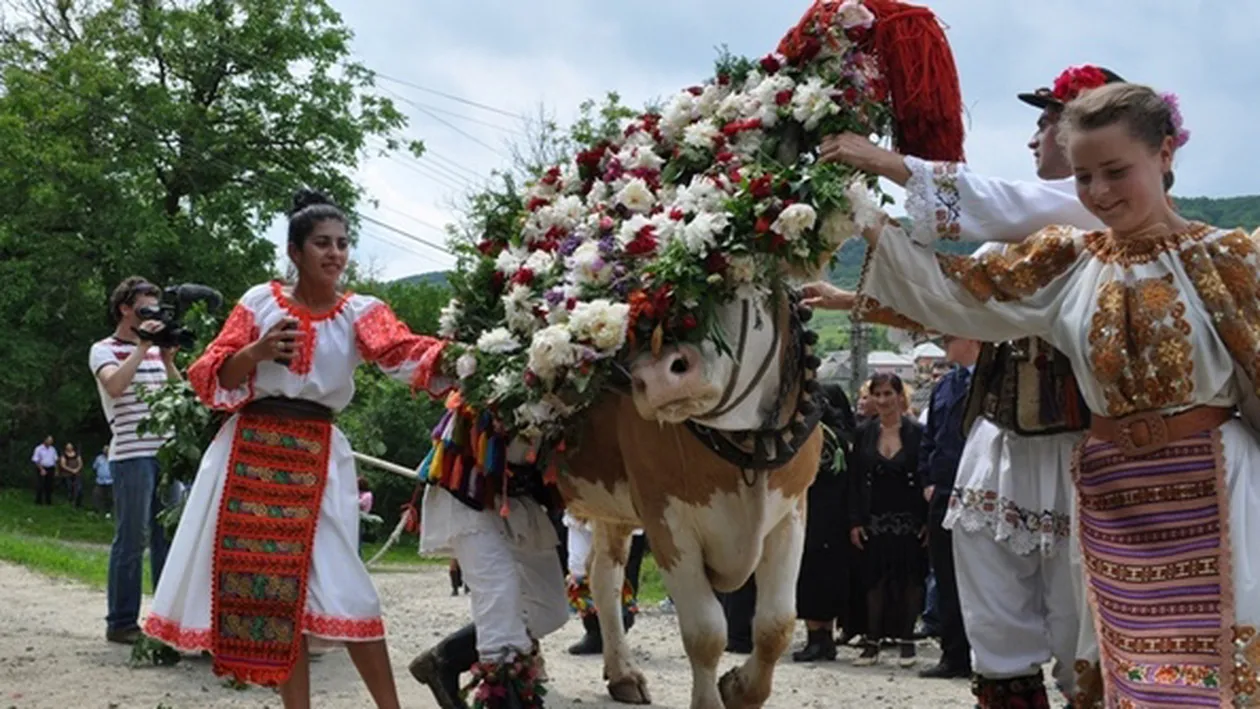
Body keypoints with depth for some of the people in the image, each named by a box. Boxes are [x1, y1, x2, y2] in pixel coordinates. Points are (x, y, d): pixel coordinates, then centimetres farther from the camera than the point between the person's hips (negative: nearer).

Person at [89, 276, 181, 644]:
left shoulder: (154, 350, 19)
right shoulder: (104, 350, 0)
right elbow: (114, 386, -20)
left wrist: (168, 359, 1)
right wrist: (142, 347, -17)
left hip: (166, 452, 6)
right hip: (132, 455, -6)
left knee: (167, 536, 7)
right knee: (131, 540, -5)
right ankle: (121, 622, 0)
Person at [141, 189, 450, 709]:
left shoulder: (360, 313, 3)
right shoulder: (261, 301, 5)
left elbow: (410, 354, -16)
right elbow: (212, 377, 3)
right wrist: (257, 351, -16)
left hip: (316, 457, -1)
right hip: (249, 451, 1)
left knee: (335, 583, -9)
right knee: (264, 581, 2)